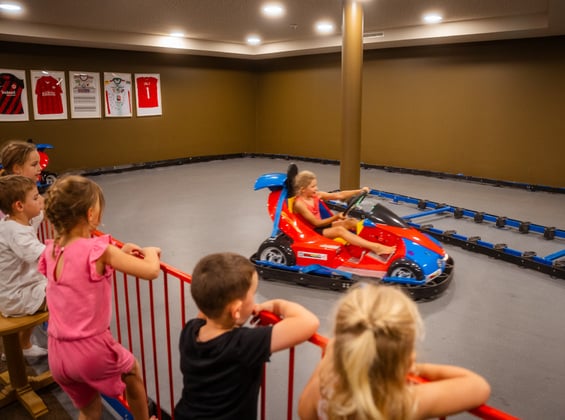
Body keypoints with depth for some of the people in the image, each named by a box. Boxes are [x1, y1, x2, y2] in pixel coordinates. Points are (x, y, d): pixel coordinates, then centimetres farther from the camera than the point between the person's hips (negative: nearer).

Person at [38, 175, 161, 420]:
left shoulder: (51, 251, 2)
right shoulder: (98, 250, -19)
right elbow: (151, 271, -21)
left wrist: (117, 255, 12)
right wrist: (151, 252, -1)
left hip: (57, 353, 6)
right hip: (91, 348, -5)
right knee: (132, 369, 28)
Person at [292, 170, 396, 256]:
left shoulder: (316, 195, 1)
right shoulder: (299, 203, -20)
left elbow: (339, 195, -4)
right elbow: (316, 223, -20)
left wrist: (360, 191, -13)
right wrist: (336, 217, -26)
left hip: (321, 226, 8)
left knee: (351, 221, -9)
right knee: (339, 230, -30)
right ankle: (375, 247, -40)